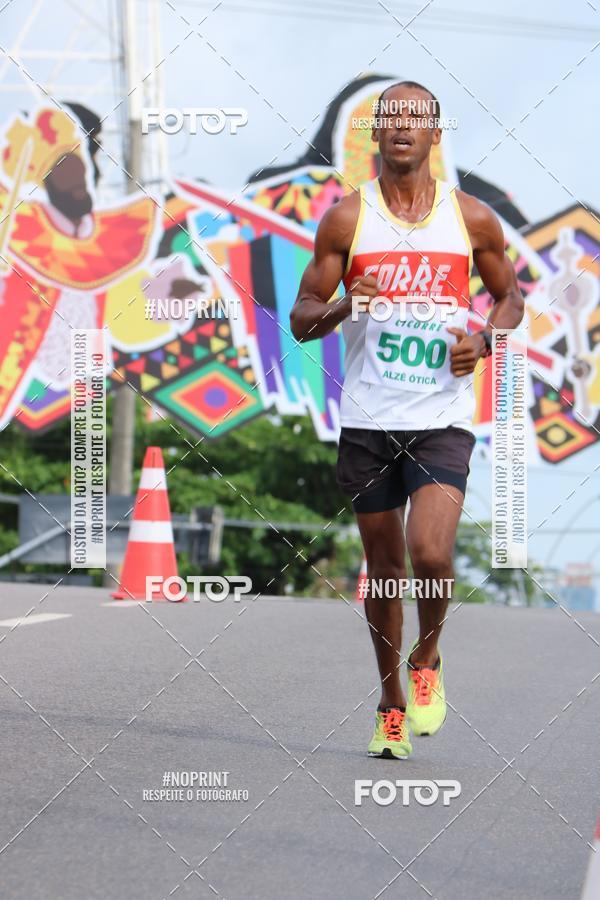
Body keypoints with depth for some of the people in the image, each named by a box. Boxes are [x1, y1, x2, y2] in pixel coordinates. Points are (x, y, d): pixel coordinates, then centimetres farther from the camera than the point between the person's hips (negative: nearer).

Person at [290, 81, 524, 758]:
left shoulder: (472, 218, 3)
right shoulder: (346, 217, 2)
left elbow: (509, 295, 19)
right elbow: (301, 321, 4)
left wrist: (486, 340, -2)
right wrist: (345, 305, -18)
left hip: (442, 417, -1)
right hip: (368, 420, 1)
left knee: (430, 553, -19)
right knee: (384, 564, 9)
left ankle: (428, 660, 11)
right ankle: (391, 700, 28)